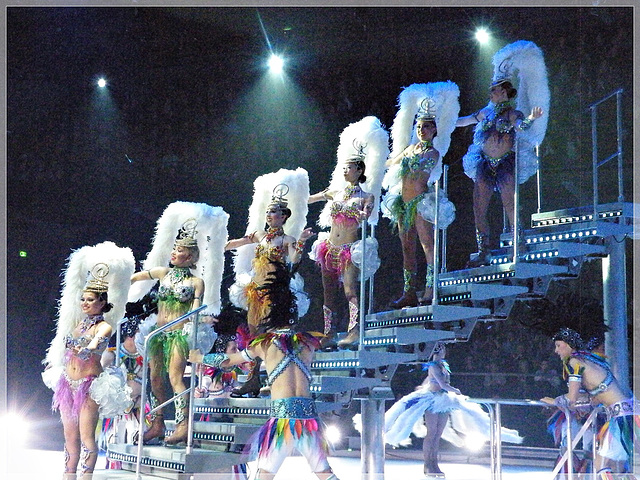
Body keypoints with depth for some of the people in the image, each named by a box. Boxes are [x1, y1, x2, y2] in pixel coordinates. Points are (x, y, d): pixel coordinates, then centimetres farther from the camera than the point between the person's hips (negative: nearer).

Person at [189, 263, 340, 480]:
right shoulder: (307, 342, 13)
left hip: (283, 413, -3)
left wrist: (200, 358, 36)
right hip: (308, 412, 3)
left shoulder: (265, 343, 5)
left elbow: (228, 360, 18)